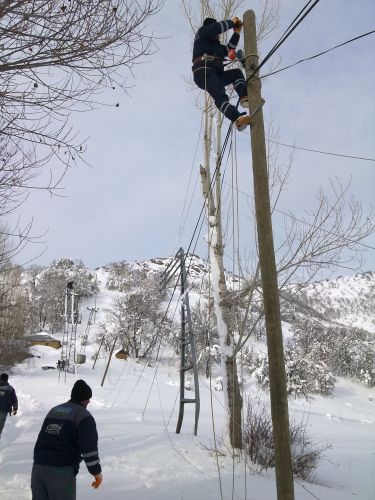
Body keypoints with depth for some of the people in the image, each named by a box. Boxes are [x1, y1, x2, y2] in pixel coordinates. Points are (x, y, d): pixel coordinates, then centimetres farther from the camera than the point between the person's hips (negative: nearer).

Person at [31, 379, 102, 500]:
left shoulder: (53, 410, 20)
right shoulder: (83, 415, -3)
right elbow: (89, 447, -11)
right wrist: (96, 471, -4)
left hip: (38, 467, 7)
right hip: (62, 471, -7)